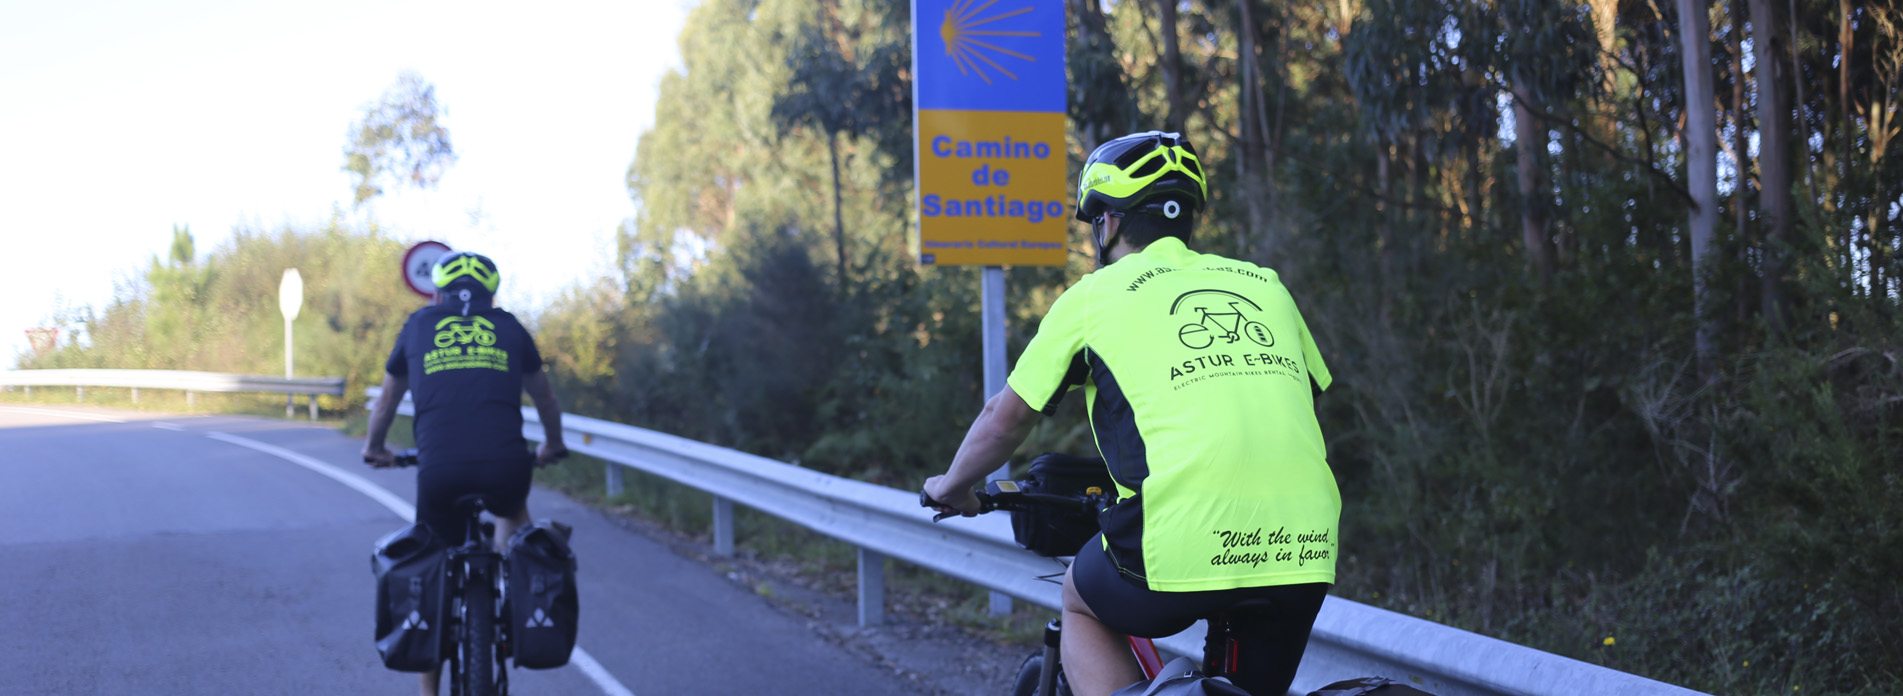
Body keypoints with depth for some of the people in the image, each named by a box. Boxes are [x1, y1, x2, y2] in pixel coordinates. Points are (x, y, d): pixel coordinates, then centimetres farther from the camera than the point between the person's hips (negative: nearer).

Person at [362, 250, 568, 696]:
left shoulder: (420, 325, 18)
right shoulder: (508, 327, 18)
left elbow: (387, 400, 31)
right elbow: (545, 398, 33)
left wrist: (374, 449, 49)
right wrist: (552, 446, 50)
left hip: (439, 469, 0)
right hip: (505, 467, 0)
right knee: (513, 512, 37)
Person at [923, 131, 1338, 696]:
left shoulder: (1096, 295, 11)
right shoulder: (1264, 285, 20)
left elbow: (1006, 419, 19)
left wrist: (953, 486, 38)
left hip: (1183, 543, -3)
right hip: (1305, 550, 4)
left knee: (1083, 605, 27)